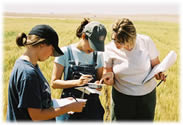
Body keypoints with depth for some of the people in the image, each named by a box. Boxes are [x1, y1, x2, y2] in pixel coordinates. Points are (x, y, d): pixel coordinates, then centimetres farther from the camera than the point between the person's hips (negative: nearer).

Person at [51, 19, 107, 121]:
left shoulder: (98, 55, 3)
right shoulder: (66, 52, -8)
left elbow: (100, 78, 12)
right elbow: (54, 83, -8)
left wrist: (98, 84, -12)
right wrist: (77, 82, -23)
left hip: (92, 106, 3)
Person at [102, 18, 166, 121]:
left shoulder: (146, 42, -13)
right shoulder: (110, 49, -12)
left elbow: (155, 63, 1)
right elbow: (107, 72, -2)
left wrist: (158, 72, -19)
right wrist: (109, 78, -25)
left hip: (147, 97, 1)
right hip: (122, 97, 0)